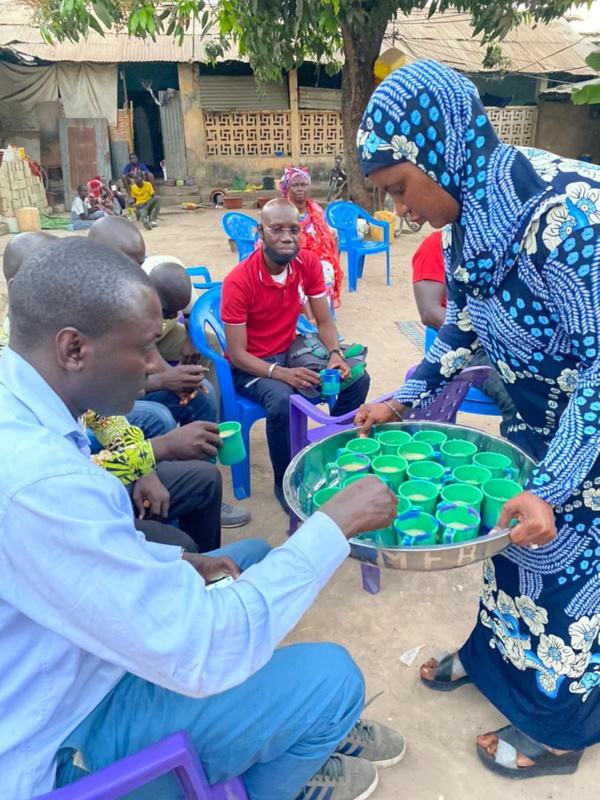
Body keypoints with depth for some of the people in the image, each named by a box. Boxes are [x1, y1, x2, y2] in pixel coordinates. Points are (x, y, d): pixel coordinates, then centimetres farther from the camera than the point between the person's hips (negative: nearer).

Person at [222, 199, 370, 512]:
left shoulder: (309, 263, -8)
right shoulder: (239, 281, -23)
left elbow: (324, 321, -2)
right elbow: (237, 354, -22)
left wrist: (335, 354, -22)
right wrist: (281, 374, -36)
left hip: (291, 350, 6)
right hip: (250, 365, -5)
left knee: (357, 379, -10)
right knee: (283, 401, -35)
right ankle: (285, 483, -9)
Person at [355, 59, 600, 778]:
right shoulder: (467, 219, -4)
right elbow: (463, 325, 8)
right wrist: (403, 400, 3)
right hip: (540, 419, 7)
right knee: (515, 531, 19)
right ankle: (493, 654, 45)